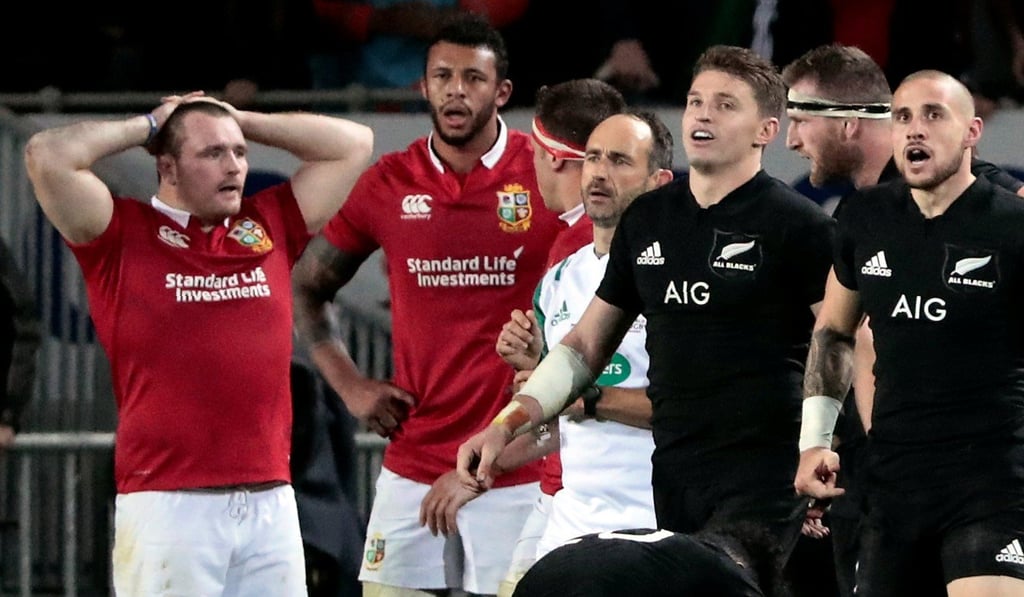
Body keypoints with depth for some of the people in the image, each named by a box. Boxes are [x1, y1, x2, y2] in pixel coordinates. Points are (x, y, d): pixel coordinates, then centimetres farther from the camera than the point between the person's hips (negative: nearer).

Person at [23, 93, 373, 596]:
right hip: (167, 503, -4)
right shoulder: (122, 236, 3)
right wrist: (147, 126, 4)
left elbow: (354, 144, 19)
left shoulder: (270, 227, 15)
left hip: (271, 501, 4)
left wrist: (239, 120, 15)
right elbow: (48, 156, -9)